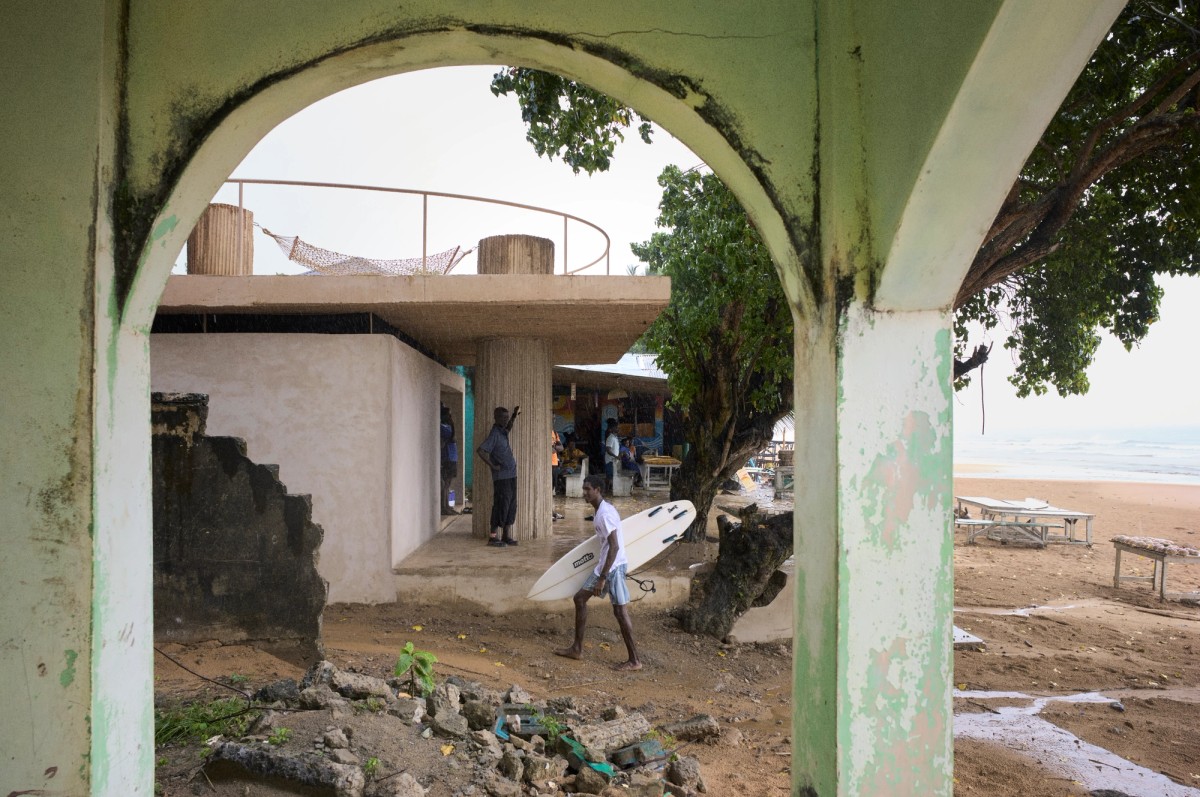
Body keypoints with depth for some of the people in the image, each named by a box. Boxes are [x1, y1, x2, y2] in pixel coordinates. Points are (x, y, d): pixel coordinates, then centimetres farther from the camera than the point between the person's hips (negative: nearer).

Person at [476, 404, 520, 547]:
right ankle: (493, 537, 3)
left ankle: (507, 536, 17)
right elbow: (480, 450, -24)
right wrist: (492, 466, -17)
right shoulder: (494, 434, -13)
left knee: (511, 506, 10)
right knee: (501, 506, -5)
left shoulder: (503, 432, 12)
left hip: (511, 476, 8)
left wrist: (515, 415, 26)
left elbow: (509, 428, 40)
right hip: (501, 477, -8)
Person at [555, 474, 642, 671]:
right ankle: (577, 649, 23)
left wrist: (602, 578, -24)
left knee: (620, 610, -5)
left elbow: (614, 547, -24)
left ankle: (635, 660, 4)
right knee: (580, 598, 14)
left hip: (614, 566, -10)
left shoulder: (605, 513, -20)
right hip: (604, 565, 10)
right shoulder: (597, 511, 11)